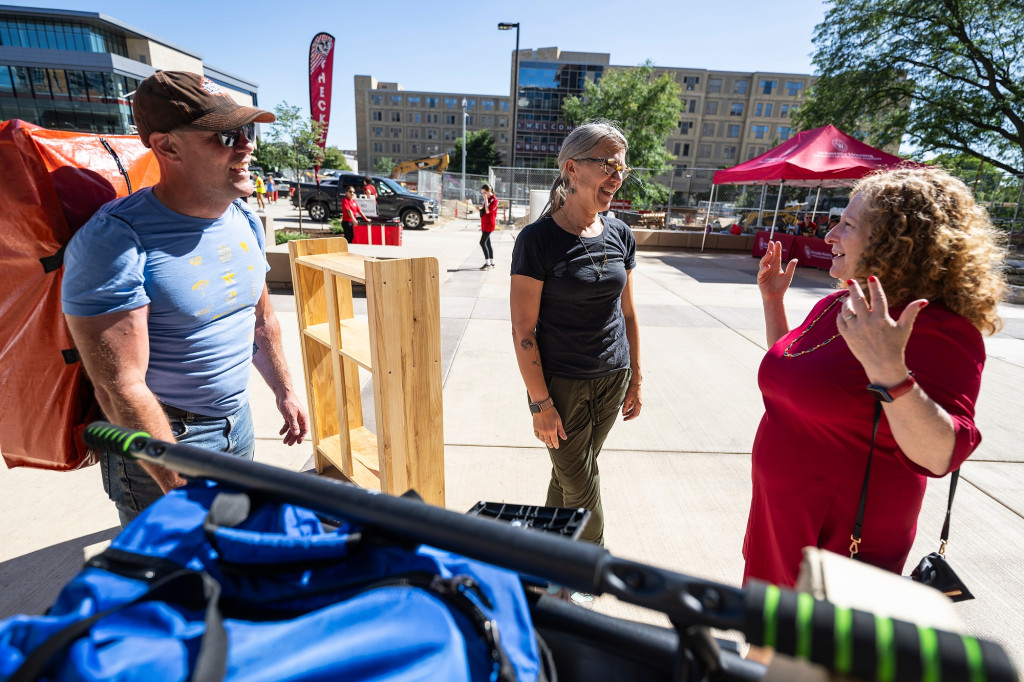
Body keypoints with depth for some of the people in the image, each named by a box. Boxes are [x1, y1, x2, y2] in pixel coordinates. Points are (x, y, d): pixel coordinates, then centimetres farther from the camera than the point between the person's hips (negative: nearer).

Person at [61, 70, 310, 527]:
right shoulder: (113, 240, -23)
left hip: (237, 421, 7)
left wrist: (284, 391, 14)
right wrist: (186, 492, -23)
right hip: (158, 441, -6)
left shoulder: (244, 219, 0)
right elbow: (121, 389, -25)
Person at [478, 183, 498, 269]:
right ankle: (492, 263, 14)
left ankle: (487, 263, -15)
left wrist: (485, 200, -18)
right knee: (487, 243, 9)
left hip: (489, 224, -9)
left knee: (482, 242, -15)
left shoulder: (494, 199, -11)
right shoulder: (487, 199, 15)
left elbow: (488, 211, -21)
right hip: (484, 224, 9)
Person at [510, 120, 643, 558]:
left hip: (612, 380, 5)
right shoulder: (538, 239, -14)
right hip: (560, 383, -4)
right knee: (582, 487, 9)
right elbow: (523, 329, -14)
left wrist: (635, 380, 11)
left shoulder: (620, 235, 3)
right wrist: (540, 403, -14)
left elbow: (628, 313, 9)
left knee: (569, 474, 18)